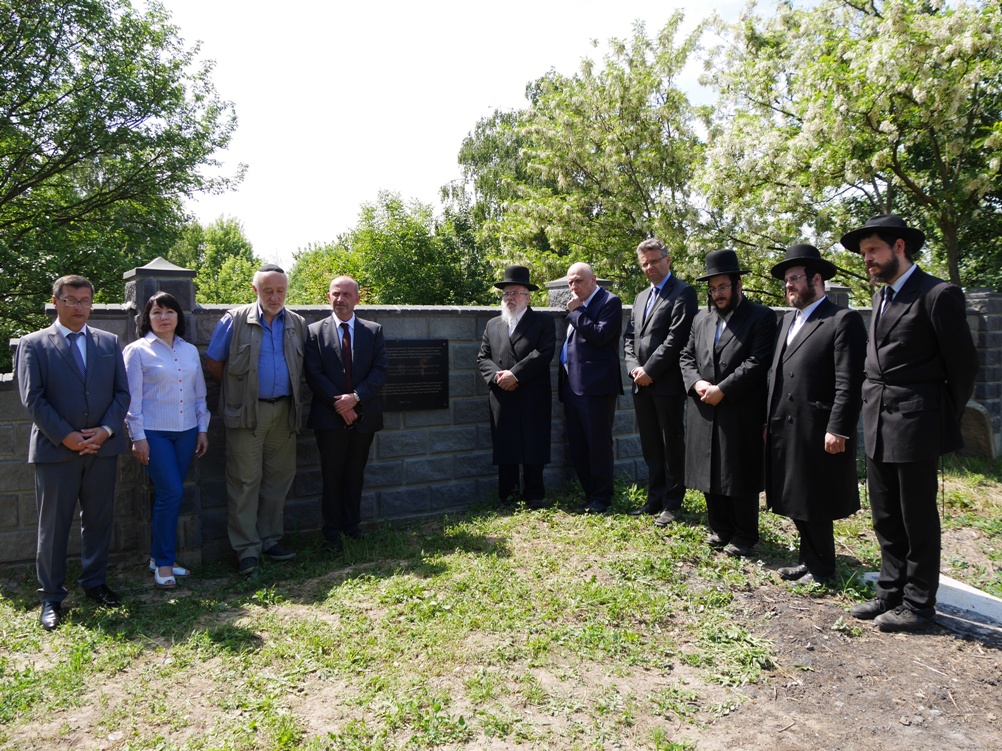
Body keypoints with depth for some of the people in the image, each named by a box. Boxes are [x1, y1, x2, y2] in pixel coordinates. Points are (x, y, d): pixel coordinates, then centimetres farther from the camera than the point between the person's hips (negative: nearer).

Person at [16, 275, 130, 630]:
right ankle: (51, 597, 17)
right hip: (55, 449, -3)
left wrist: (105, 430, -8)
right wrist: (66, 437, -13)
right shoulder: (33, 344, 1)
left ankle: (95, 582, 27)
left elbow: (121, 393, 6)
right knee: (53, 525, 5)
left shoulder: (109, 343, 10)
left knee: (99, 519, 11)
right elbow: (32, 399, -6)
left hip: (102, 447, 3)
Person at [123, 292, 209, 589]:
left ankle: (159, 556, 22)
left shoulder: (190, 351, 11)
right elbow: (132, 397, -5)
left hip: (186, 432, 5)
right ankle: (163, 562, 3)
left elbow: (199, 394, 14)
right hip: (154, 433, -4)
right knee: (171, 493, -10)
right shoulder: (137, 351, -3)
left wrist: (202, 429, 11)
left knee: (168, 495, 9)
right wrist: (137, 437, -9)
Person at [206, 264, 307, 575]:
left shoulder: (298, 325, 8)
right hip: (247, 412, -3)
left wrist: (293, 397, 8)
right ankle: (247, 548, 8)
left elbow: (302, 367, 17)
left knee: (279, 477, 9)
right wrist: (236, 390, 5)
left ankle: (270, 539, 22)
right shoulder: (235, 320, -1)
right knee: (246, 480, 0)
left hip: (284, 411, 4)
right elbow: (213, 363, 2)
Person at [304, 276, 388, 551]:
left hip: (364, 415, 2)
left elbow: (381, 370, -3)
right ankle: (332, 531, 15)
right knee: (332, 476, 5)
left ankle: (352, 524, 25)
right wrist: (338, 403, -14)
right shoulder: (315, 332, 2)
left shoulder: (374, 331, 6)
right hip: (330, 417, -2)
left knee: (355, 474, 12)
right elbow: (314, 375, -5)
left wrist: (355, 397, -15)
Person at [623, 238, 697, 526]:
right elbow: (629, 337, 15)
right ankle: (655, 498, 24)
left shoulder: (682, 293, -6)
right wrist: (634, 368, -2)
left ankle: (672, 503, 13)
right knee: (650, 446, 13)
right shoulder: (641, 298, 19)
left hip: (667, 383, -7)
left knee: (672, 445, 3)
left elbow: (676, 337, -15)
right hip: (642, 384, 7)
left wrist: (650, 371, -16)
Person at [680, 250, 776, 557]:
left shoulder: (761, 317, -4)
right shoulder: (701, 319, 13)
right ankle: (720, 529, 28)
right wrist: (697, 383, -7)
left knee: (740, 476, 4)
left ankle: (744, 535, 20)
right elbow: (686, 356, 13)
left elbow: (757, 362, -14)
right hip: (705, 412, 5)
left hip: (741, 413, -5)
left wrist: (722, 389, -18)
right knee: (711, 473, 12)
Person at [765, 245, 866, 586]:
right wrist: (768, 422, 12)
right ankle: (809, 560, 30)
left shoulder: (843, 320, -9)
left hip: (818, 432, -8)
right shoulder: (787, 321, 16)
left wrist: (838, 430, -20)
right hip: (785, 430, 8)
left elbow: (849, 383, -15)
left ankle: (821, 569, 21)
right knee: (795, 501, 15)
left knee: (814, 504, 4)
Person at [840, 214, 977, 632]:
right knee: (886, 518, 15)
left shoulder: (938, 295, -11)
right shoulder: (881, 297, 14)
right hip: (878, 426, 8)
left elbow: (963, 364, -7)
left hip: (914, 425, -8)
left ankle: (918, 604, 18)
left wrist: (948, 420, -2)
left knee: (918, 519, 4)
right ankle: (891, 592, 28)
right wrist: (872, 404, 10)